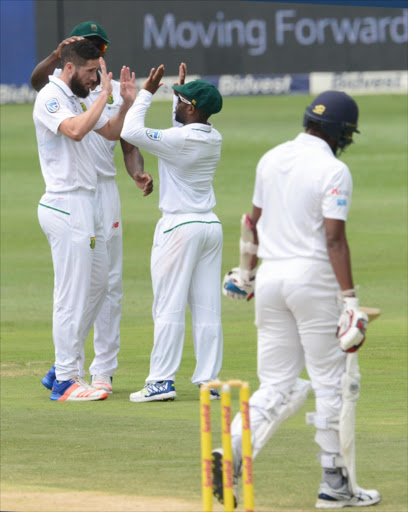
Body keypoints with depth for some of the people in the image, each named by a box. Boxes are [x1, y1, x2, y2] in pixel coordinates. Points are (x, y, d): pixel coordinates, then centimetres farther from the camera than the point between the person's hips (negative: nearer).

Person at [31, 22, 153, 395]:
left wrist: (138, 174, -12)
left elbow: (129, 144, 8)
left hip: (104, 189, 2)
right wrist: (58, 54, -38)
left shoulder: (117, 93, 11)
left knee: (109, 280, 0)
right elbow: (37, 79, -20)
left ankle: (103, 370, 5)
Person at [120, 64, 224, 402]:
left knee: (169, 307, -4)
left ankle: (162, 381, -4)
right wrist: (182, 88, 28)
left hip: (180, 228, -7)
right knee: (207, 309, 6)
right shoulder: (215, 139, 6)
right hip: (211, 226, 7)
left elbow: (131, 131, -19)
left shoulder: (179, 141, -17)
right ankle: (208, 380, 6)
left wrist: (147, 93, -9)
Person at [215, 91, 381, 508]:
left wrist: (247, 271, 31)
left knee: (277, 386, 8)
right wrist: (350, 299, -17)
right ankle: (334, 484, 8)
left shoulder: (271, 159, 10)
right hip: (313, 276, -6)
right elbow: (334, 239, -17)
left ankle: (232, 454, -15)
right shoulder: (333, 171, -10)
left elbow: (255, 222, 18)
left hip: (270, 277, 6)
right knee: (332, 381, 5)